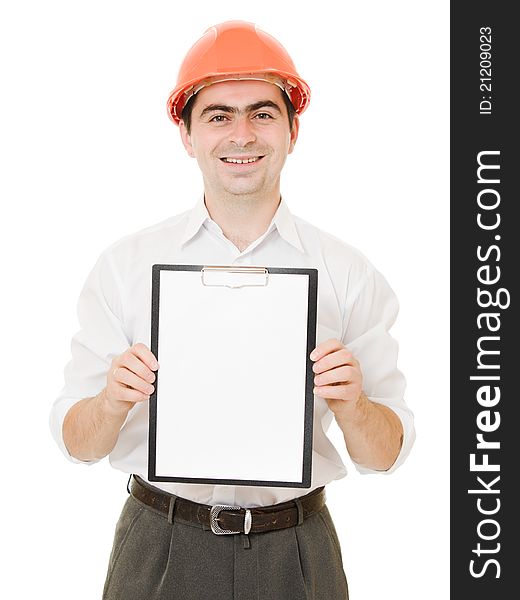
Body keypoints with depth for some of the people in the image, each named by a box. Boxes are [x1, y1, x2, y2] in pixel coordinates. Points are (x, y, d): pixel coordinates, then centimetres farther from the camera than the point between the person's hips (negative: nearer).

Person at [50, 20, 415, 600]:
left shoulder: (348, 274, -4)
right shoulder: (125, 265, -4)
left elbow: (384, 456, -1)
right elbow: (77, 443, -2)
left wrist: (351, 403, -22)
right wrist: (112, 402, -23)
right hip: (159, 551, 0)